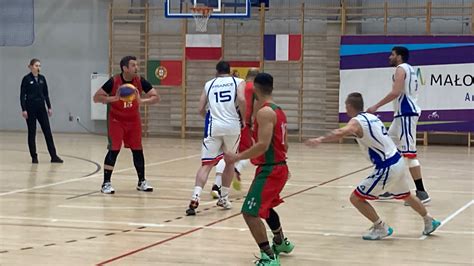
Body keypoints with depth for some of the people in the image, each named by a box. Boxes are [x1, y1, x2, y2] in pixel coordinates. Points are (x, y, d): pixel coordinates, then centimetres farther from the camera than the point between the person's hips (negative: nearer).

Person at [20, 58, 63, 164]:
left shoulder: (42, 78, 8)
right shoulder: (26, 79, -5)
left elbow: (46, 94, 13)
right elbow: (22, 95, -7)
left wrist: (49, 107, 8)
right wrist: (23, 109, -13)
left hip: (41, 107, 4)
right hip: (31, 108, -4)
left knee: (48, 132, 0)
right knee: (32, 132, 2)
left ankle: (54, 156, 0)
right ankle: (34, 157, 9)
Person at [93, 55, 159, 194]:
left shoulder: (140, 81, -14)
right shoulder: (114, 82, -21)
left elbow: (156, 97, -11)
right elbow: (96, 97, -17)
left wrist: (141, 101, -29)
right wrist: (114, 98, -31)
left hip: (133, 120, 3)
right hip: (116, 120, -3)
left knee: (137, 150, 7)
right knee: (114, 150, -11)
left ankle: (142, 182, 20)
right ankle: (106, 183, -5)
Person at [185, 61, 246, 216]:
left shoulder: (209, 84, 17)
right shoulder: (238, 82, 10)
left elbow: (201, 110, 12)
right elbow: (241, 100, -10)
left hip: (213, 127, 0)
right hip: (232, 126, 0)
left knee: (206, 164, -2)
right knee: (230, 162, 22)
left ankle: (195, 199, -21)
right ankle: (223, 198, 27)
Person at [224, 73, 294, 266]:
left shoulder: (264, 112, -18)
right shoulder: (278, 111, 12)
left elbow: (263, 145, -27)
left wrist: (237, 157, -23)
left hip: (269, 170, -10)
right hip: (279, 167, 10)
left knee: (250, 213, -13)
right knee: (265, 206, 32)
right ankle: (281, 242, 50)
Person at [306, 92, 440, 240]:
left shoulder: (356, 122, -12)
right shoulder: (372, 117, 13)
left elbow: (340, 134, -34)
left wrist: (320, 140, -39)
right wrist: (344, 132, 34)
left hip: (386, 169, -9)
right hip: (398, 162, 9)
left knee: (356, 198, -1)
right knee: (406, 195, 33)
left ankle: (381, 228, 5)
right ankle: (429, 221, 48)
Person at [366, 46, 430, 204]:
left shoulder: (401, 69, -10)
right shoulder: (408, 69, 20)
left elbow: (396, 92, -23)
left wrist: (376, 107, -21)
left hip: (405, 114, -11)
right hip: (402, 114, 11)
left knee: (409, 153, -12)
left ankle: (421, 193, -14)